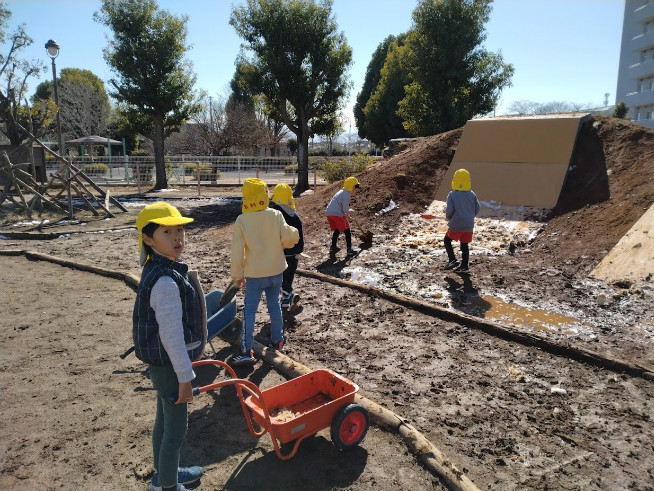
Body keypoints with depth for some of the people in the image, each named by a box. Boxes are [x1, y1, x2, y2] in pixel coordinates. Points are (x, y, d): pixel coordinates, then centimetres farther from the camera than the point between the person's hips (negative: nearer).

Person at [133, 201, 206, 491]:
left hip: (161, 362, 10)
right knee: (176, 429, 8)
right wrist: (185, 377, -18)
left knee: (164, 421, 25)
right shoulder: (166, 282, -29)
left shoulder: (158, 271, 3)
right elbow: (171, 335, -27)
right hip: (169, 365, -10)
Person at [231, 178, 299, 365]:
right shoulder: (276, 215, -11)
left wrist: (237, 275, 1)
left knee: (249, 310, 5)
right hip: (276, 270, 2)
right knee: (274, 304, 19)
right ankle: (277, 341, 31)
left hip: (254, 274, -2)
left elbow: (237, 251, -10)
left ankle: (246, 351, 3)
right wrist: (294, 232, 13)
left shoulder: (241, 221, -13)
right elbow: (289, 238, -11)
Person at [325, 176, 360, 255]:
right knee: (346, 231, 0)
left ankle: (333, 247, 26)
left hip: (329, 213, 9)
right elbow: (345, 209, -10)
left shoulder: (341, 192, 23)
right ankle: (349, 249, -2)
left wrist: (345, 214, 21)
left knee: (337, 230, 24)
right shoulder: (347, 194, -8)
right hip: (337, 214, -9)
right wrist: (351, 211, 11)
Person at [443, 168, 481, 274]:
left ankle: (452, 260, 3)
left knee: (447, 240, 15)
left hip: (456, 225, -4)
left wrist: (448, 217, 6)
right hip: (469, 225, 4)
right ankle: (464, 266, 17)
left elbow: (449, 209, -15)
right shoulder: (472, 194, 1)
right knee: (465, 245, 12)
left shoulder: (452, 194, -11)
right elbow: (478, 208, 5)